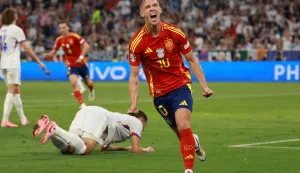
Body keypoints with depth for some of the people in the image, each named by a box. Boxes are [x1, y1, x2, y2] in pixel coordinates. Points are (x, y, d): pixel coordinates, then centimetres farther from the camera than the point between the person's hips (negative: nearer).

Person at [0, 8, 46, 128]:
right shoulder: (16, 30, -8)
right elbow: (27, 49, -11)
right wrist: (39, 62, -7)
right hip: (13, 64, -7)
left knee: (17, 91, 14)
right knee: (12, 92, -9)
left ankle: (23, 118, 18)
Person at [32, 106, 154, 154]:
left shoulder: (123, 118, 42)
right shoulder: (136, 122, 21)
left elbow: (103, 148, 43)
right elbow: (136, 150, 8)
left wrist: (125, 148, 49)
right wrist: (146, 150, 30)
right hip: (98, 116, -8)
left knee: (68, 149, -5)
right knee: (85, 150, -27)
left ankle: (48, 126, -24)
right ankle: (55, 129, -40)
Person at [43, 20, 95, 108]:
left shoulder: (74, 36, -18)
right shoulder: (59, 40, -5)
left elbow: (86, 46, -22)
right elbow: (53, 51, 6)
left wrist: (81, 57, -33)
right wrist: (47, 55, -16)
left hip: (82, 63, -2)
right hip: (71, 65, 2)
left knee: (87, 82, 16)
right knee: (74, 83, -21)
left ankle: (92, 90, 54)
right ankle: (82, 104, -18)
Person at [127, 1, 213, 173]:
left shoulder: (175, 33, -10)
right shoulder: (137, 43, -12)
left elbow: (192, 60, 3)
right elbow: (134, 76, -5)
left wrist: (204, 86, 0)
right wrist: (134, 104, -15)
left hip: (181, 86, -1)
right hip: (159, 93, 1)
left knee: (183, 126, -22)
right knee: (181, 133, 9)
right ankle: (194, 142, 45)